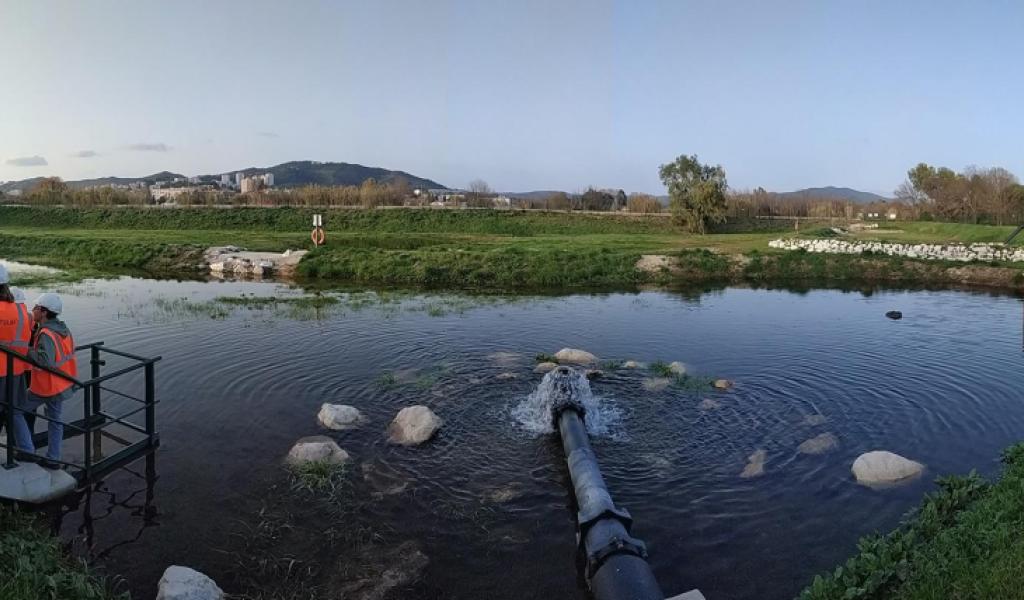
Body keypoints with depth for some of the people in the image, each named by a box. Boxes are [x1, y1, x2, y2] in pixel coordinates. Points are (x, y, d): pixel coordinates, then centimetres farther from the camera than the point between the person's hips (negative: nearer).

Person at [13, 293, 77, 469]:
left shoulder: (46, 334, -25)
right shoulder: (63, 329, 2)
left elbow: (45, 361, -37)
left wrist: (27, 351, -25)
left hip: (45, 387, -8)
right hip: (62, 384, 8)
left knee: (15, 411, 10)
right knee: (55, 420, 17)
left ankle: (27, 451, 13)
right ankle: (53, 459, 23)